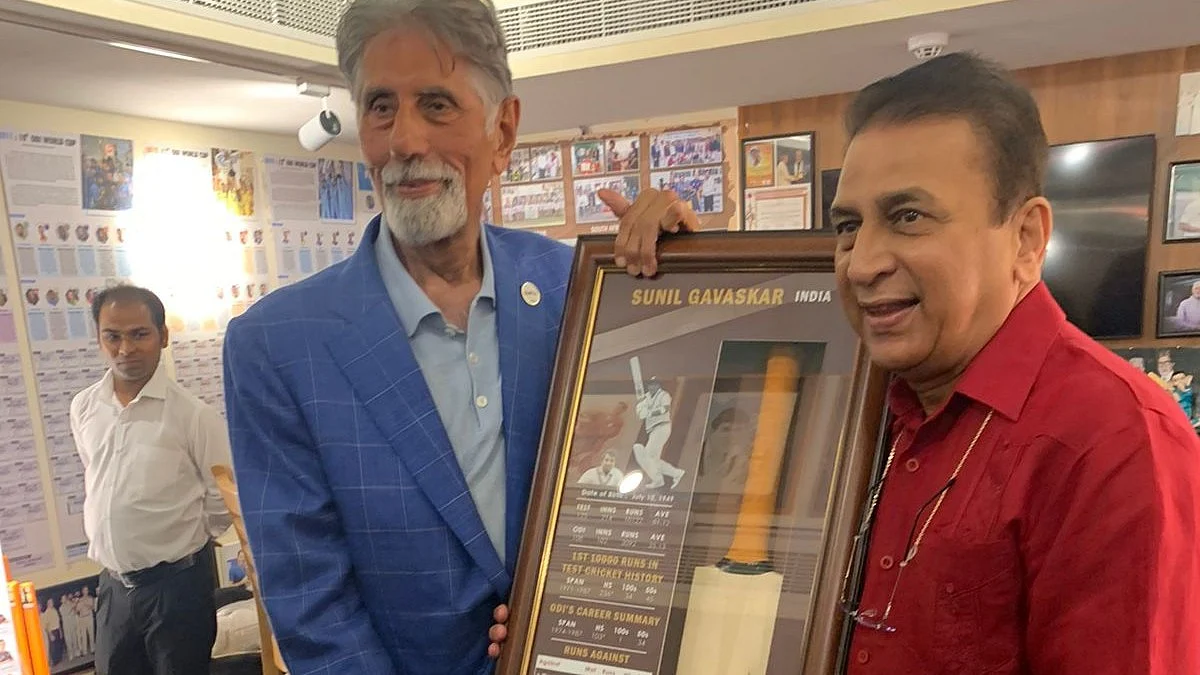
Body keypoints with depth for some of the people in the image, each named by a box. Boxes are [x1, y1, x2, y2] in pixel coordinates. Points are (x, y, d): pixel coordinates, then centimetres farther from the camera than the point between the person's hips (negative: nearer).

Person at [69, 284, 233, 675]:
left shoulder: (194, 415, -15)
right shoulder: (83, 409, 0)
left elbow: (224, 499, -8)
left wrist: (180, 543, 2)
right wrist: (104, 542, 14)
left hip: (177, 584, -4)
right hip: (113, 585, 4)